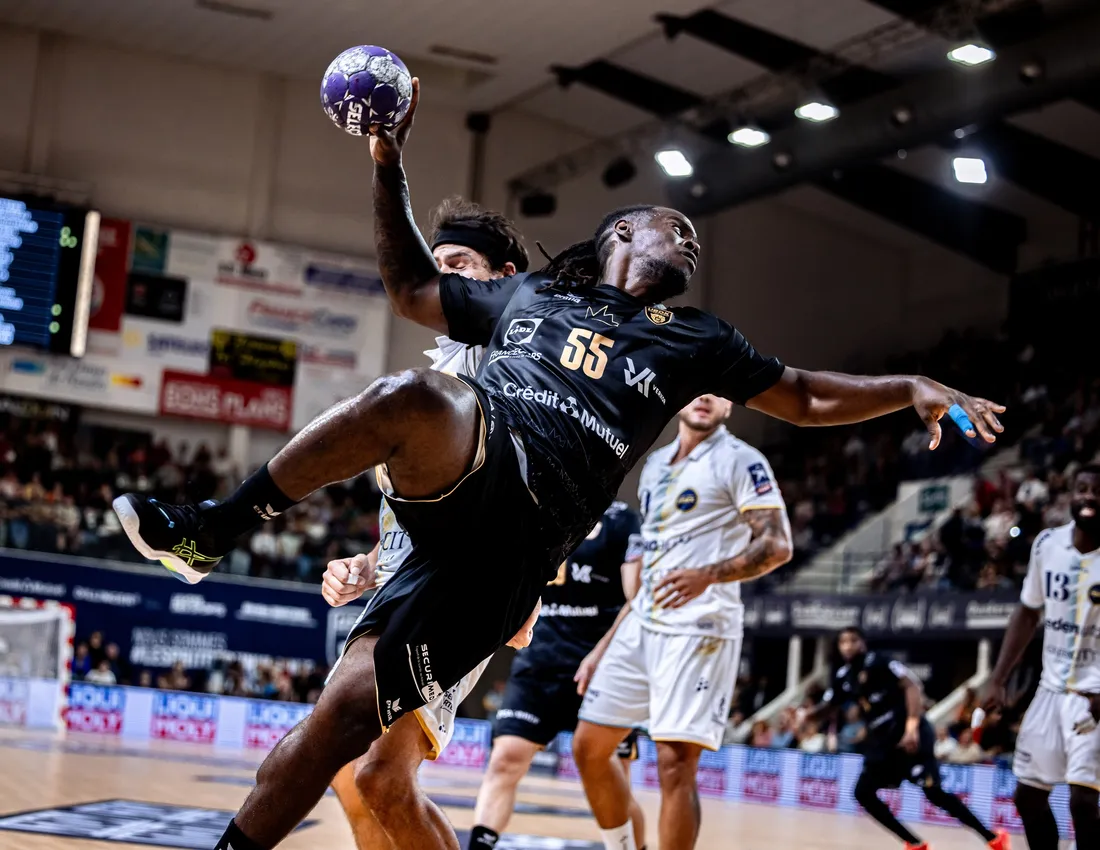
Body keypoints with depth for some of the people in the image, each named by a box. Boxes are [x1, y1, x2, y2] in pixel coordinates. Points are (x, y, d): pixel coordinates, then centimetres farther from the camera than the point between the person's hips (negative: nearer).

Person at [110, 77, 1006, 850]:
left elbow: (805, 397, 28)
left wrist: (911, 388, 15)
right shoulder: (532, 293, 25)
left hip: (519, 543, 0)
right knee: (417, 394, -38)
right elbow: (412, 287, 31)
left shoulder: (693, 340, 24)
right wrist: (389, 167, 24)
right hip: (473, 474, 0)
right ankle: (208, 533, -31)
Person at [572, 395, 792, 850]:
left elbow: (777, 545, -13)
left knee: (675, 764, -13)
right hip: (641, 625, 8)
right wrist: (604, 648, 19)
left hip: (698, 630, -8)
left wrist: (709, 576, -30)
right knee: (588, 747, 8)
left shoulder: (740, 461, -3)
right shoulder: (655, 465, 18)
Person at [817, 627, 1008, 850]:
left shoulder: (878, 662, -11)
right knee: (863, 792, 1)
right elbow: (829, 706, 24)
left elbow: (912, 685, -19)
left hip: (909, 734, -8)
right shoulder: (843, 677, 11)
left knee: (934, 792, -15)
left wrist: (912, 727, -27)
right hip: (882, 739, 8)